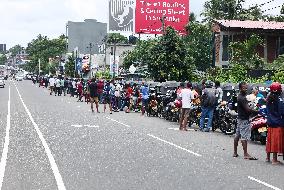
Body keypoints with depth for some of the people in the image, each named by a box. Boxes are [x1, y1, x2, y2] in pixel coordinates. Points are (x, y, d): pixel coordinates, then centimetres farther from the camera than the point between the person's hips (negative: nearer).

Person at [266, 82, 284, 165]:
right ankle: (274, 159, 2)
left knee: (270, 140, 15)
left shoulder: (269, 98, 5)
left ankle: (268, 157, 24)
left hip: (270, 123, 7)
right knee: (276, 141, -2)